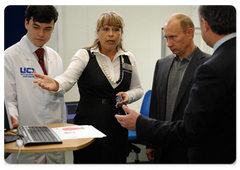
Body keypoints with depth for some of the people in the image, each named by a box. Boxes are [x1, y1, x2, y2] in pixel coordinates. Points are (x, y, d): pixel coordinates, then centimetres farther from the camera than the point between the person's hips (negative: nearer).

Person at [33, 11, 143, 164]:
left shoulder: (128, 58, 8)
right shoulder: (85, 55, -3)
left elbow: (138, 89, 16)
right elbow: (68, 78, -19)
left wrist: (128, 95, -6)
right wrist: (55, 85, -41)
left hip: (117, 127, 4)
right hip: (89, 124, -3)